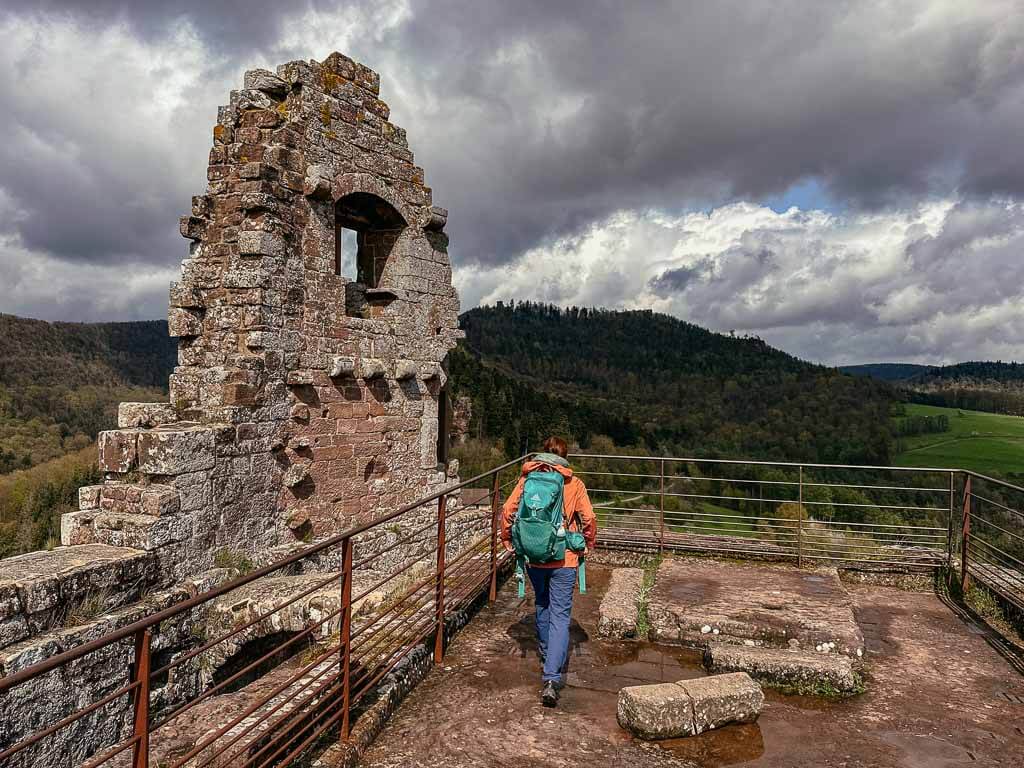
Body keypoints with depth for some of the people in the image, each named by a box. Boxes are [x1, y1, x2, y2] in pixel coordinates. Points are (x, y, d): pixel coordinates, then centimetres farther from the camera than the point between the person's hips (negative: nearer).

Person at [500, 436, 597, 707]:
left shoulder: (527, 479, 1)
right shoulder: (573, 483, -3)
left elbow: (508, 511, -5)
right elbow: (589, 518, -8)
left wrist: (508, 540, 8)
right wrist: (588, 546, 8)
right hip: (563, 558, -2)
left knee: (542, 605, 26)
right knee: (560, 616, 0)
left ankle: (548, 654, 45)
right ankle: (551, 679, -11)